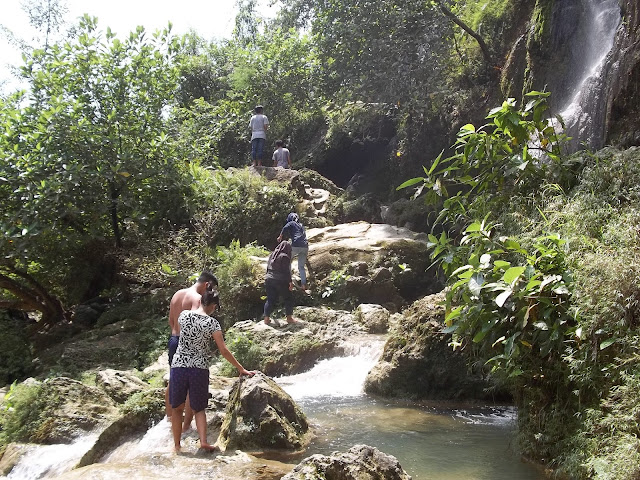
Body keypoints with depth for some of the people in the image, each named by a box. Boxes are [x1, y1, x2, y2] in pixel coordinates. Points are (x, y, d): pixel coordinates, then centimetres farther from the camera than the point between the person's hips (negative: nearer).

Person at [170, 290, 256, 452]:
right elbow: (223, 350, -6)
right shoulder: (211, 323, -6)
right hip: (200, 369, -1)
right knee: (199, 408, 14)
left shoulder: (183, 315, 1)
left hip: (179, 366, 1)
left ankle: (176, 445, 18)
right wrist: (241, 369, 2)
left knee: (177, 408, 15)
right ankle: (203, 441, -1)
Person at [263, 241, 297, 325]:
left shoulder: (272, 255, 11)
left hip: (269, 280, 6)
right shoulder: (284, 257, -11)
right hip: (281, 281, -6)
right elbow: (286, 271, -14)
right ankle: (289, 318, 7)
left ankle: (266, 318, 9)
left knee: (270, 299, 12)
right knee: (288, 299, 7)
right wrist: (290, 282, -10)